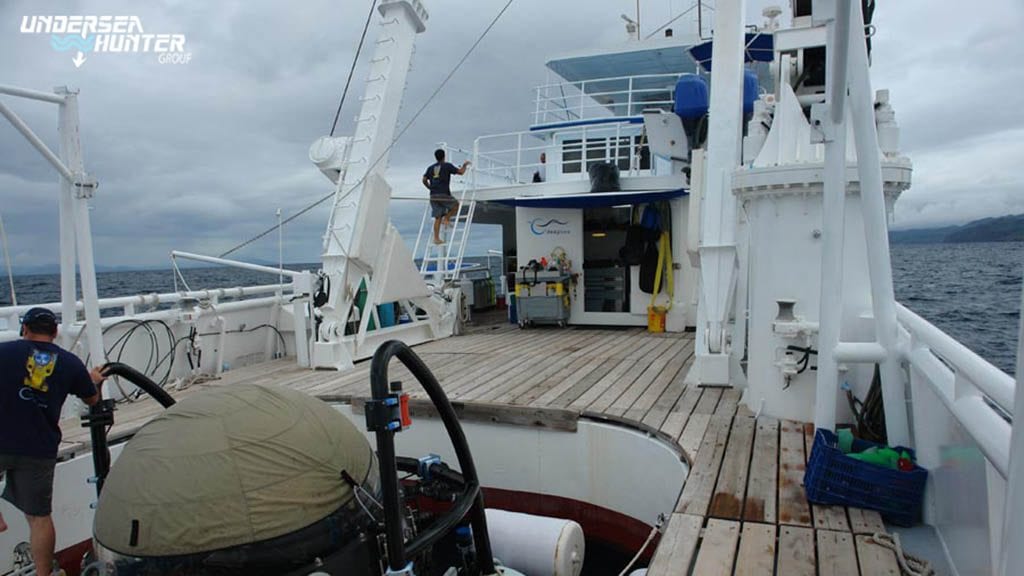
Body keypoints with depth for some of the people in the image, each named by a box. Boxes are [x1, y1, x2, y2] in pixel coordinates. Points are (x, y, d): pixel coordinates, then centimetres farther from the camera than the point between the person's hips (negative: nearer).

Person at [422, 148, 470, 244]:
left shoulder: (430, 168, 15)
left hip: (433, 196, 5)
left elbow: (424, 180, 13)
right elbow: (460, 172, 0)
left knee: (438, 218, 7)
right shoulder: (447, 166, 0)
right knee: (456, 205, 21)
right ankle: (446, 219, 5)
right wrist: (465, 165, 19)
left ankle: (436, 238, 4)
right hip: (444, 195, -5)